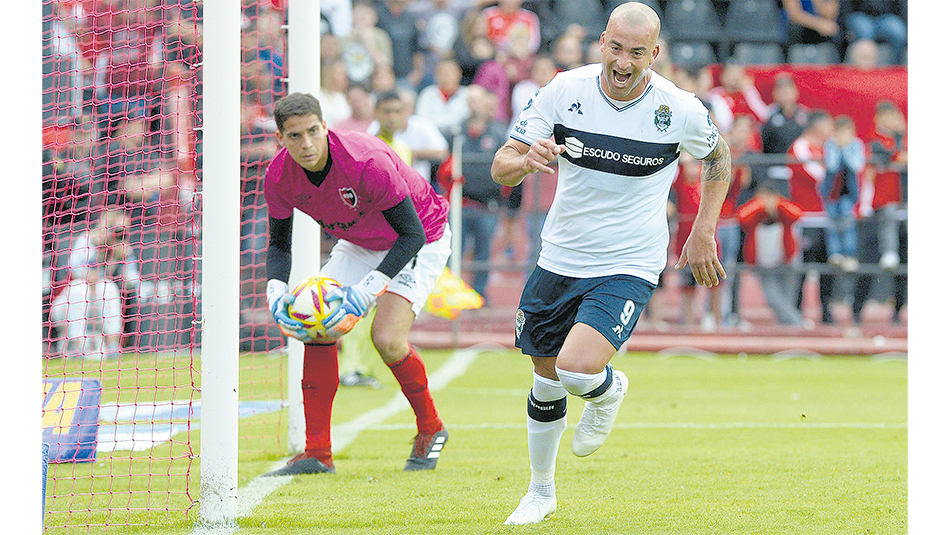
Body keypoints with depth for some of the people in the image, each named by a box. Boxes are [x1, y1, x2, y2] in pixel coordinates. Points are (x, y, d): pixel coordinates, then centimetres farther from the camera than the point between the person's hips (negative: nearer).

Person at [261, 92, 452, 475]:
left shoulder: (368, 162, -37)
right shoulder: (279, 178, -18)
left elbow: (412, 234, -31)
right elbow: (279, 244, -2)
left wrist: (366, 291, -40)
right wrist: (276, 293, -23)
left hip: (421, 239, -6)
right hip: (358, 244, 6)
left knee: (387, 339, -22)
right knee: (318, 329, -11)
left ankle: (430, 429, 5)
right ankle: (317, 454, -2)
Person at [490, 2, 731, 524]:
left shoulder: (681, 110, -13)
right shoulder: (565, 91, -10)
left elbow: (718, 156, 9)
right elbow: (501, 167, -8)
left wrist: (702, 235, 5)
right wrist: (525, 160, -31)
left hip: (628, 267, -3)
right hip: (559, 260, 3)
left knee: (576, 369, -25)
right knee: (547, 384, 12)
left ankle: (608, 391, 12)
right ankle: (540, 491, 36)